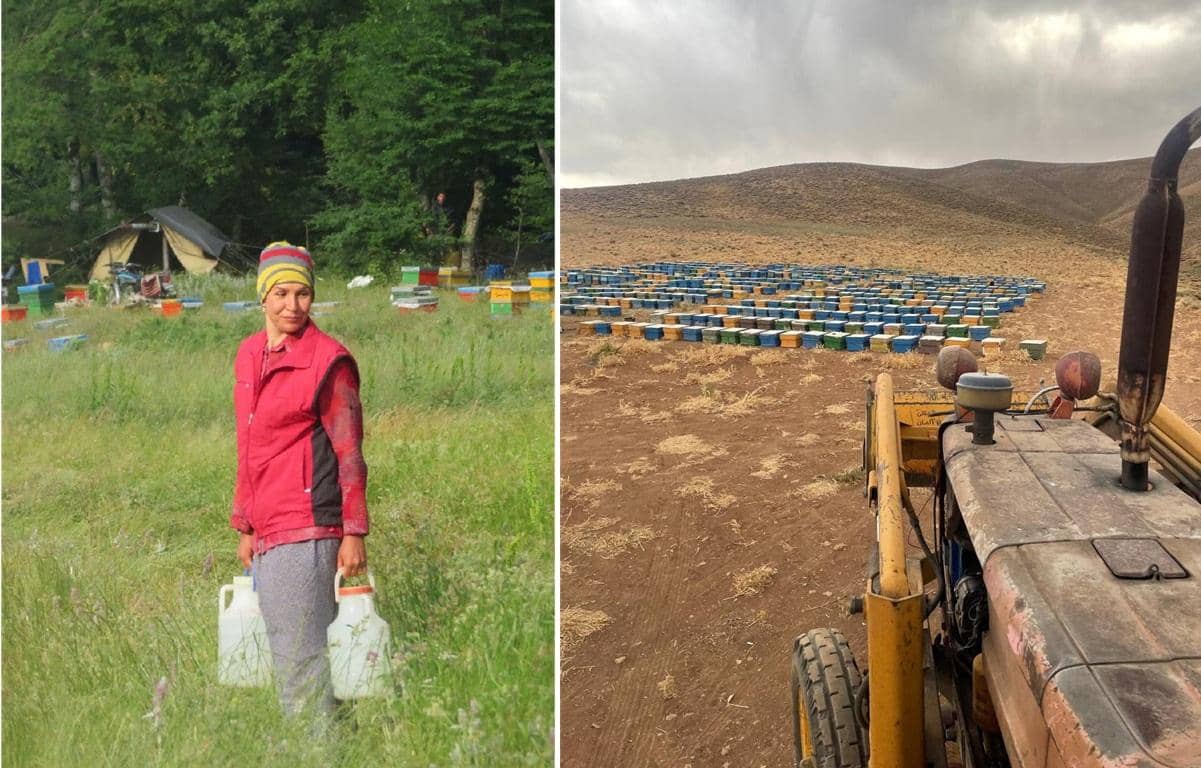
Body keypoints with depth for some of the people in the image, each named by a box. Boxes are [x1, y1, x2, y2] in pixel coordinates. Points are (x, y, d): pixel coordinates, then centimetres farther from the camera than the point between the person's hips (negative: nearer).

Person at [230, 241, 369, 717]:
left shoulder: (328, 360, -8)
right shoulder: (248, 355, 13)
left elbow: (349, 451, -8)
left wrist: (354, 533, -10)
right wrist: (245, 527, 19)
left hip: (304, 530, -8)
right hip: (267, 531, 8)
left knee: (298, 656, -4)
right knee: (285, 654, 15)